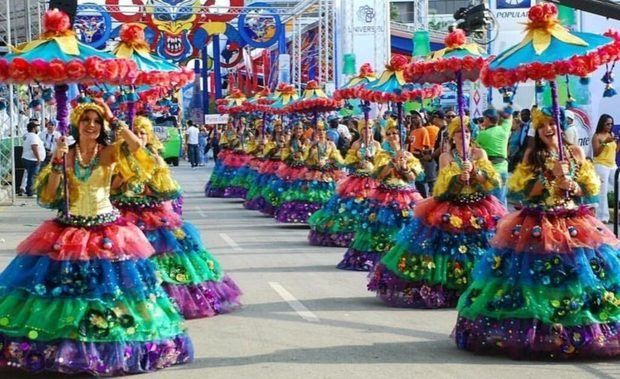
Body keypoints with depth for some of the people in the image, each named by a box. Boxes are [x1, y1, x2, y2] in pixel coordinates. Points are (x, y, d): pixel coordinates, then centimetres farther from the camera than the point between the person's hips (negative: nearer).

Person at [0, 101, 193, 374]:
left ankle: (109, 346, 14)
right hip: (68, 230, 1)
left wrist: (113, 120, -15)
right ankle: (64, 346, 14)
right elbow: (48, 195, -3)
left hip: (106, 230, -1)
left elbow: (137, 147, -21)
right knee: (65, 285, 2)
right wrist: (57, 161, -13)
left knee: (110, 285, 2)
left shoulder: (110, 152, -1)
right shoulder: (66, 154, 2)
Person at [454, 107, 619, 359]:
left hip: (573, 224, 1)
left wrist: (571, 185, -12)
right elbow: (525, 192, -5)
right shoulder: (532, 155, 5)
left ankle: (575, 333, 4)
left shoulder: (575, 152, 8)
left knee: (575, 271, -4)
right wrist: (552, 176, -14)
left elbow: (590, 190, 6)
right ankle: (538, 331, 0)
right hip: (537, 227, -1)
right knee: (538, 276, -6)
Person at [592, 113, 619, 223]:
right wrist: (605, 142, -21)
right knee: (602, 192, -9)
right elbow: (595, 153, -11)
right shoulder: (597, 136, -6)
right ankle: (602, 217, -8)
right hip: (601, 166, -7)